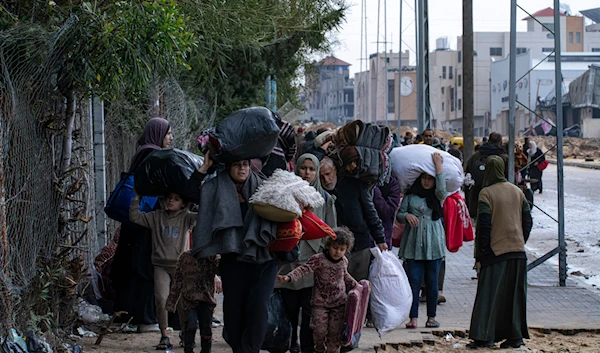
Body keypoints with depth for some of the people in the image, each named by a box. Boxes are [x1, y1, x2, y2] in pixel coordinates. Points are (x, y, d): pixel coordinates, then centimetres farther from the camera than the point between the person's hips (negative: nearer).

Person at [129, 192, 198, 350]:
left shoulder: (185, 217, 3)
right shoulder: (156, 216, 9)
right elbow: (135, 217, 7)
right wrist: (137, 197, 1)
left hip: (180, 265, -1)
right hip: (161, 265, 1)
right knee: (161, 299, -14)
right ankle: (164, 336, -5)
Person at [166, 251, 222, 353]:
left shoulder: (212, 258, 3)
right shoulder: (186, 257, 0)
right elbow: (177, 279, 4)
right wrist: (171, 301, 4)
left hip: (206, 299, 2)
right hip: (189, 299, -2)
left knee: (207, 328, 5)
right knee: (192, 324, -17)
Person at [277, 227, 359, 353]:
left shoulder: (344, 261, 2)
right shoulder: (319, 259, -15)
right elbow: (304, 269, -27)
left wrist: (356, 285, 16)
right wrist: (288, 277, -41)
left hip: (339, 302, 3)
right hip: (320, 301, -3)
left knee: (335, 331, 0)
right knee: (320, 329, -6)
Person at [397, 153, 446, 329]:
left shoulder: (436, 196, 7)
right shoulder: (410, 194, 9)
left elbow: (442, 189, -16)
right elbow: (399, 215, 8)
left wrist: (438, 166, -12)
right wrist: (406, 215, -15)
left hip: (433, 243, 0)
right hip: (413, 243, 0)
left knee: (432, 281, 4)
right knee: (414, 280, -4)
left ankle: (431, 316, 12)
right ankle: (413, 318, -4)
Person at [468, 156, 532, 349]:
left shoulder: (486, 193, -10)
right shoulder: (517, 192, 7)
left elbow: (483, 226, -13)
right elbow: (527, 221, 10)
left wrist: (480, 253, -8)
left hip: (495, 252, -5)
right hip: (518, 252, 5)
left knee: (489, 295, 0)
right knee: (514, 295, 10)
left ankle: (484, 337, -3)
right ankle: (515, 336, 12)